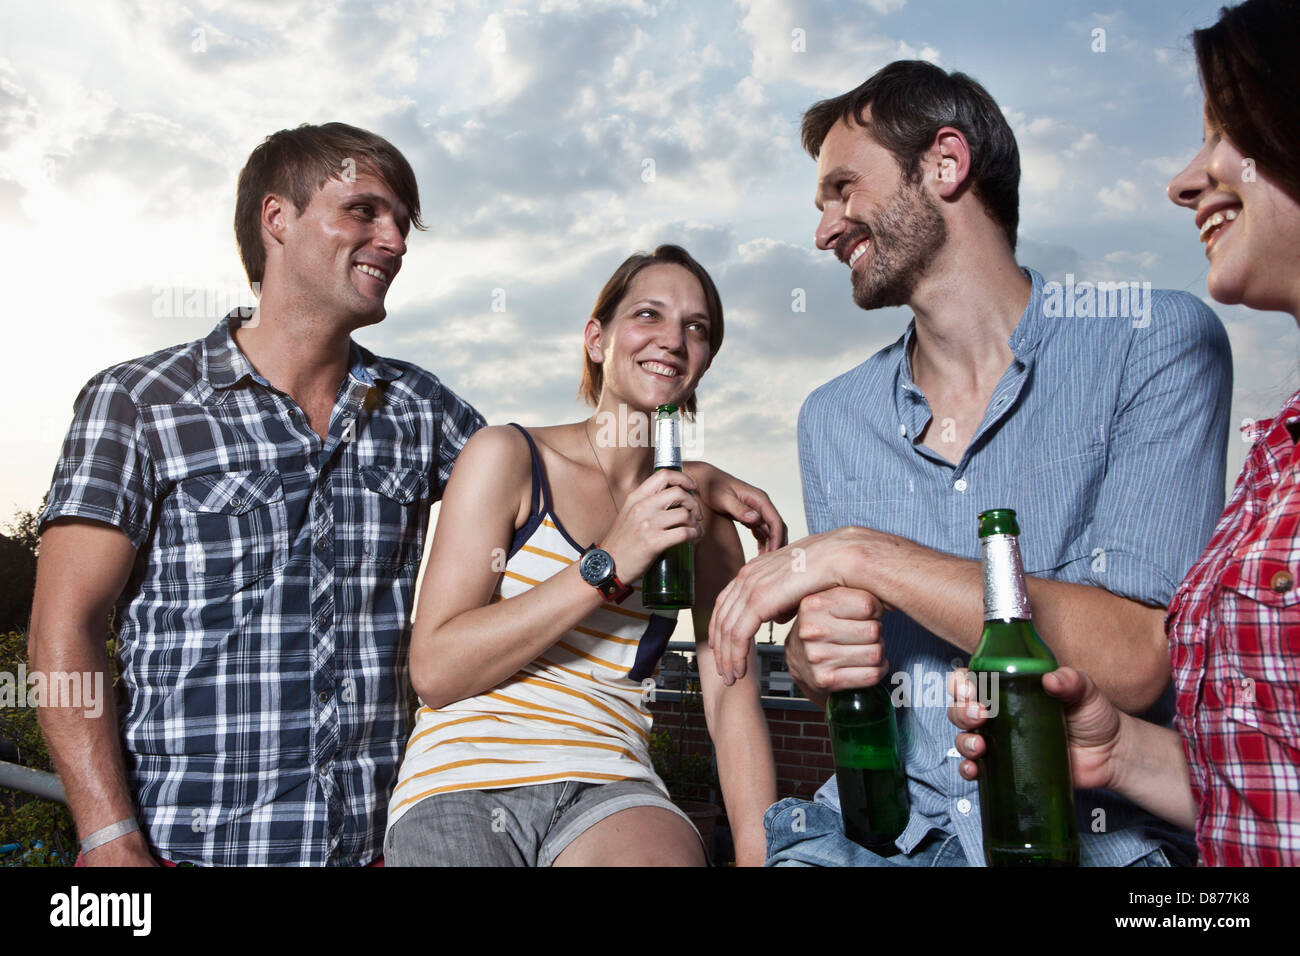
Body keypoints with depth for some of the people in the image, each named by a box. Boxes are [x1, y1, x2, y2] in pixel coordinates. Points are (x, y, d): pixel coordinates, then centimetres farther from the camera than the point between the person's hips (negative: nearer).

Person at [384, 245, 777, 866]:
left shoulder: (702, 515, 10)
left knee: (671, 855, -29)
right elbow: (434, 671, -8)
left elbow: (733, 699, 4)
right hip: (464, 784, -1)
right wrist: (607, 566, -15)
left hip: (610, 790, 2)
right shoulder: (507, 457, -1)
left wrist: (758, 851, -11)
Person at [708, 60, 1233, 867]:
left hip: (1094, 829, -2)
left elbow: (1132, 660, -13)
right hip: (881, 824, 3)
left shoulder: (1157, 343, -3)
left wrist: (860, 552, -15)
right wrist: (818, 656, -8)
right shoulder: (832, 418, 10)